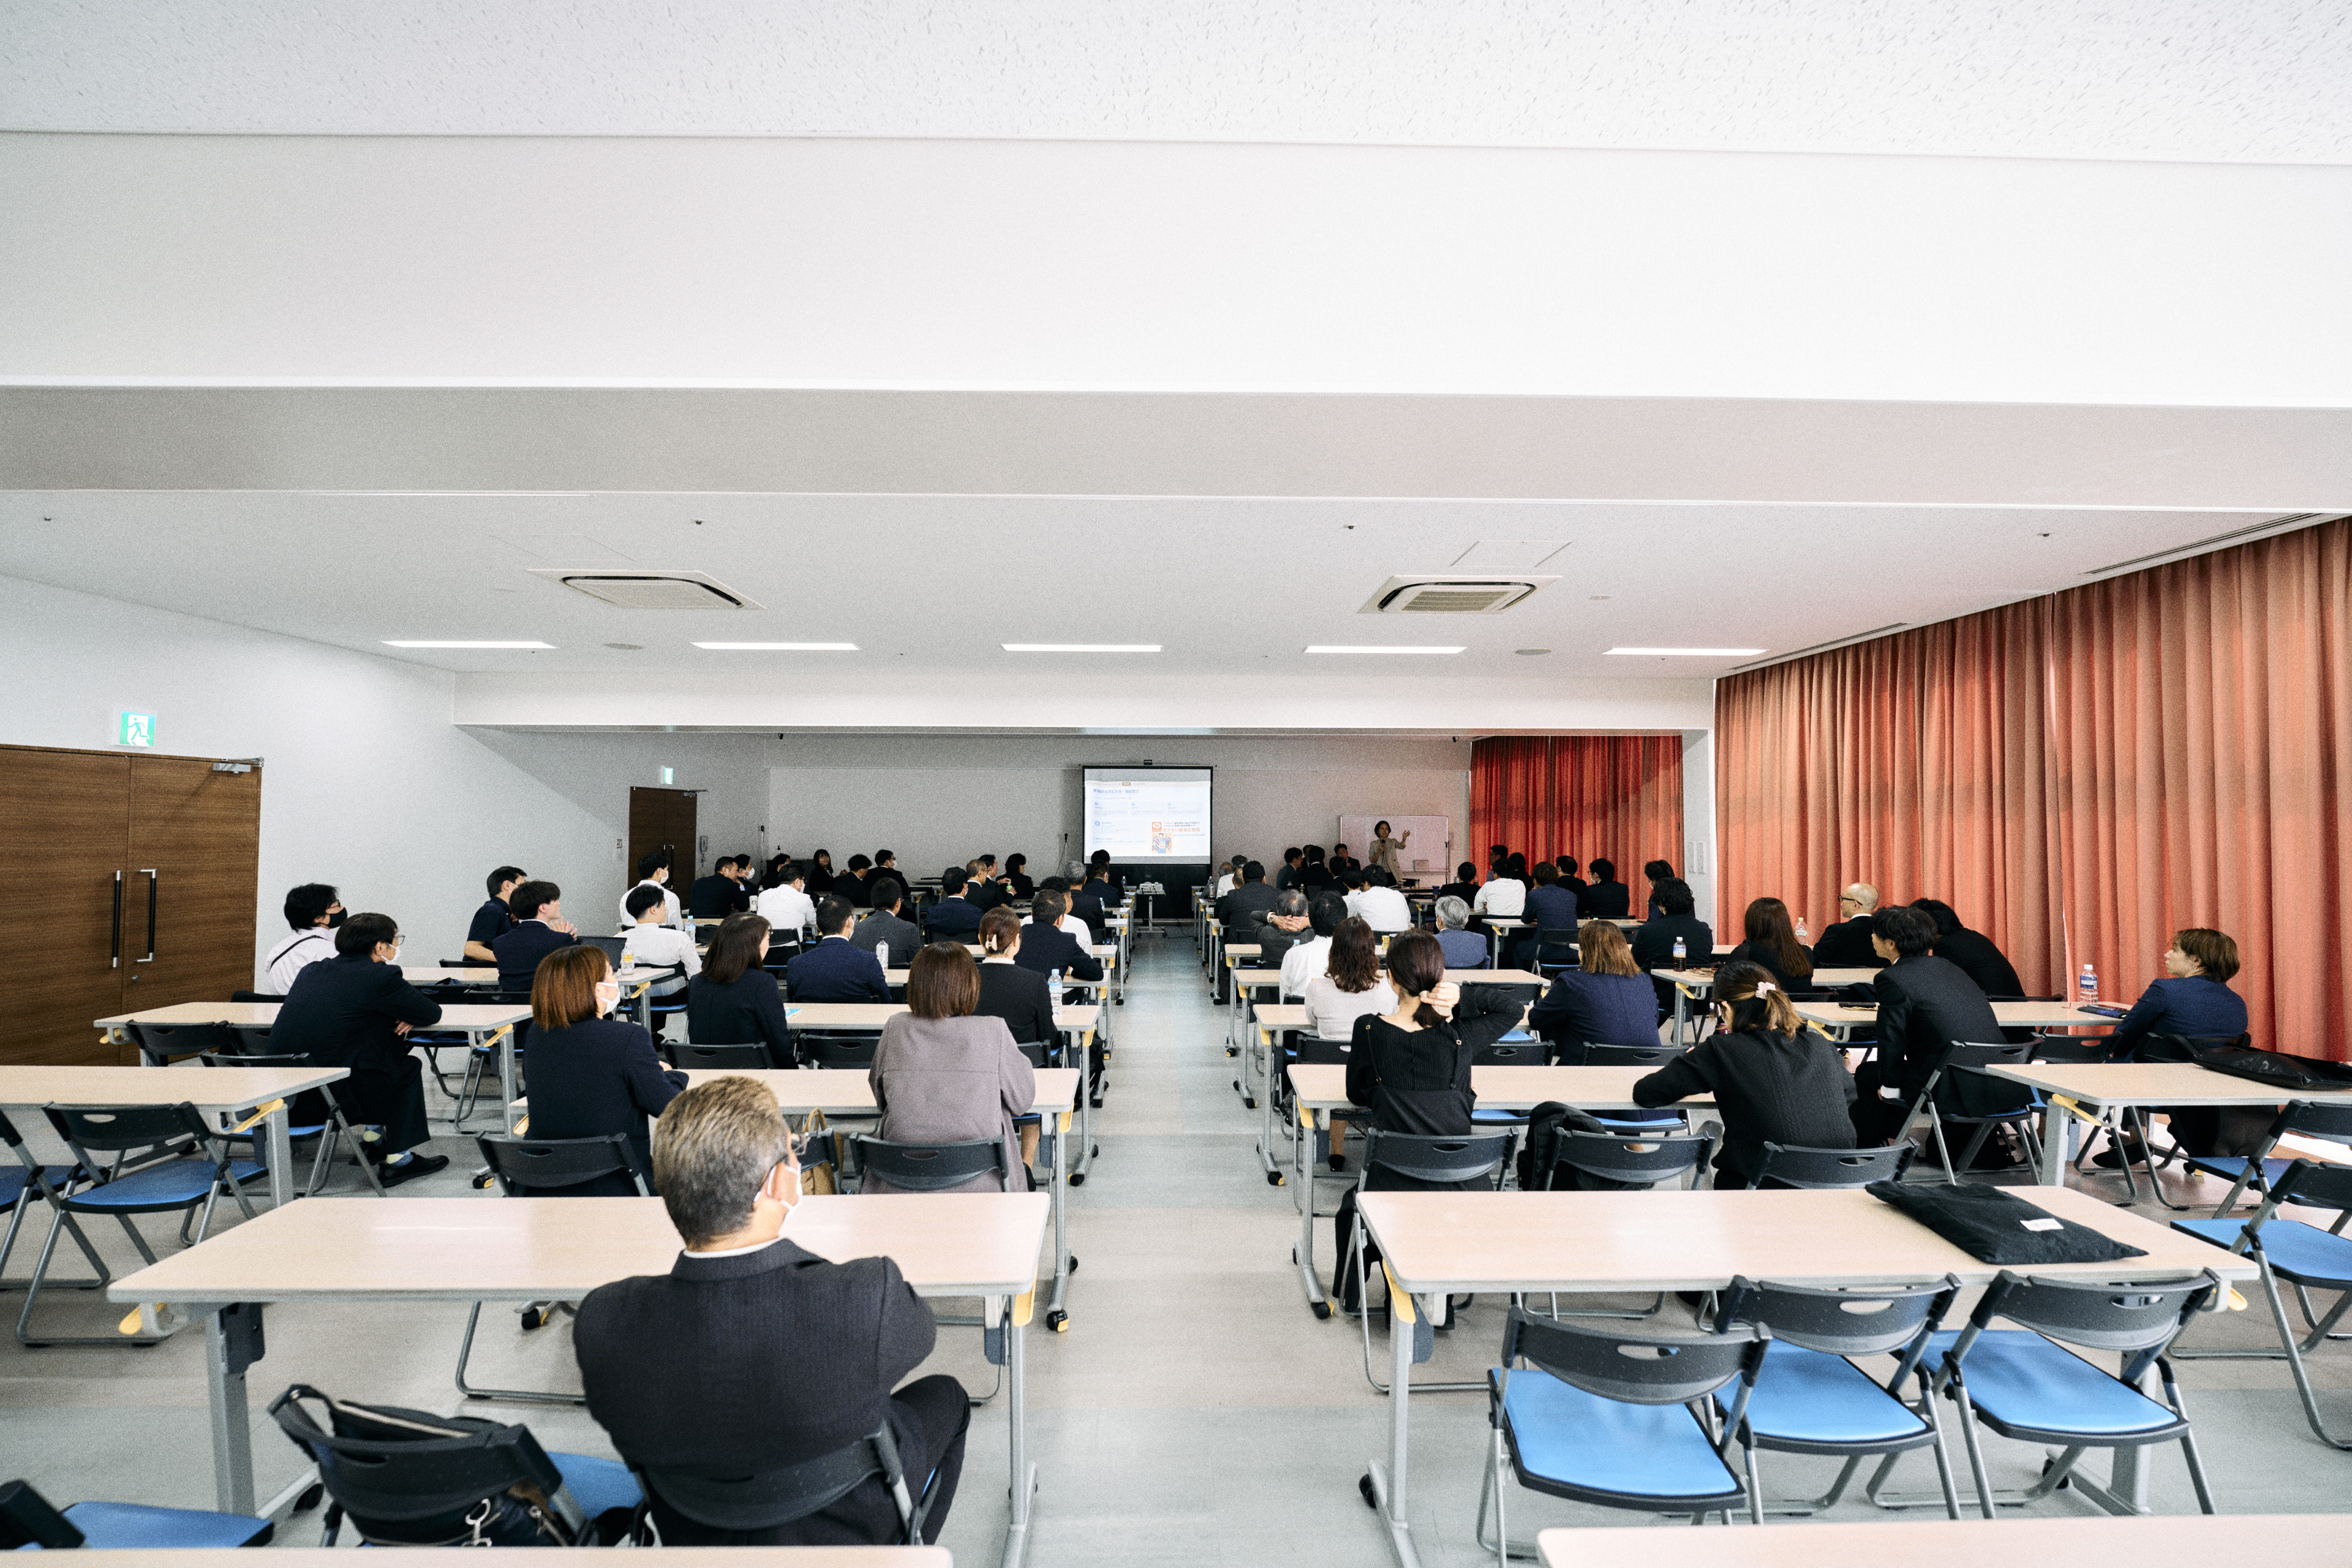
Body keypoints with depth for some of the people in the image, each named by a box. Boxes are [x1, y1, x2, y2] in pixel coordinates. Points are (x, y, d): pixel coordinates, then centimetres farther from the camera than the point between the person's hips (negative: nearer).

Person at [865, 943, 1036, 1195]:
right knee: (1024, 1171, 30)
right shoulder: (994, 1032, -12)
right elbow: (1022, 1101, 1)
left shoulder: (895, 1030, -5)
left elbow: (879, 1100, 11)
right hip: (979, 1185, -3)